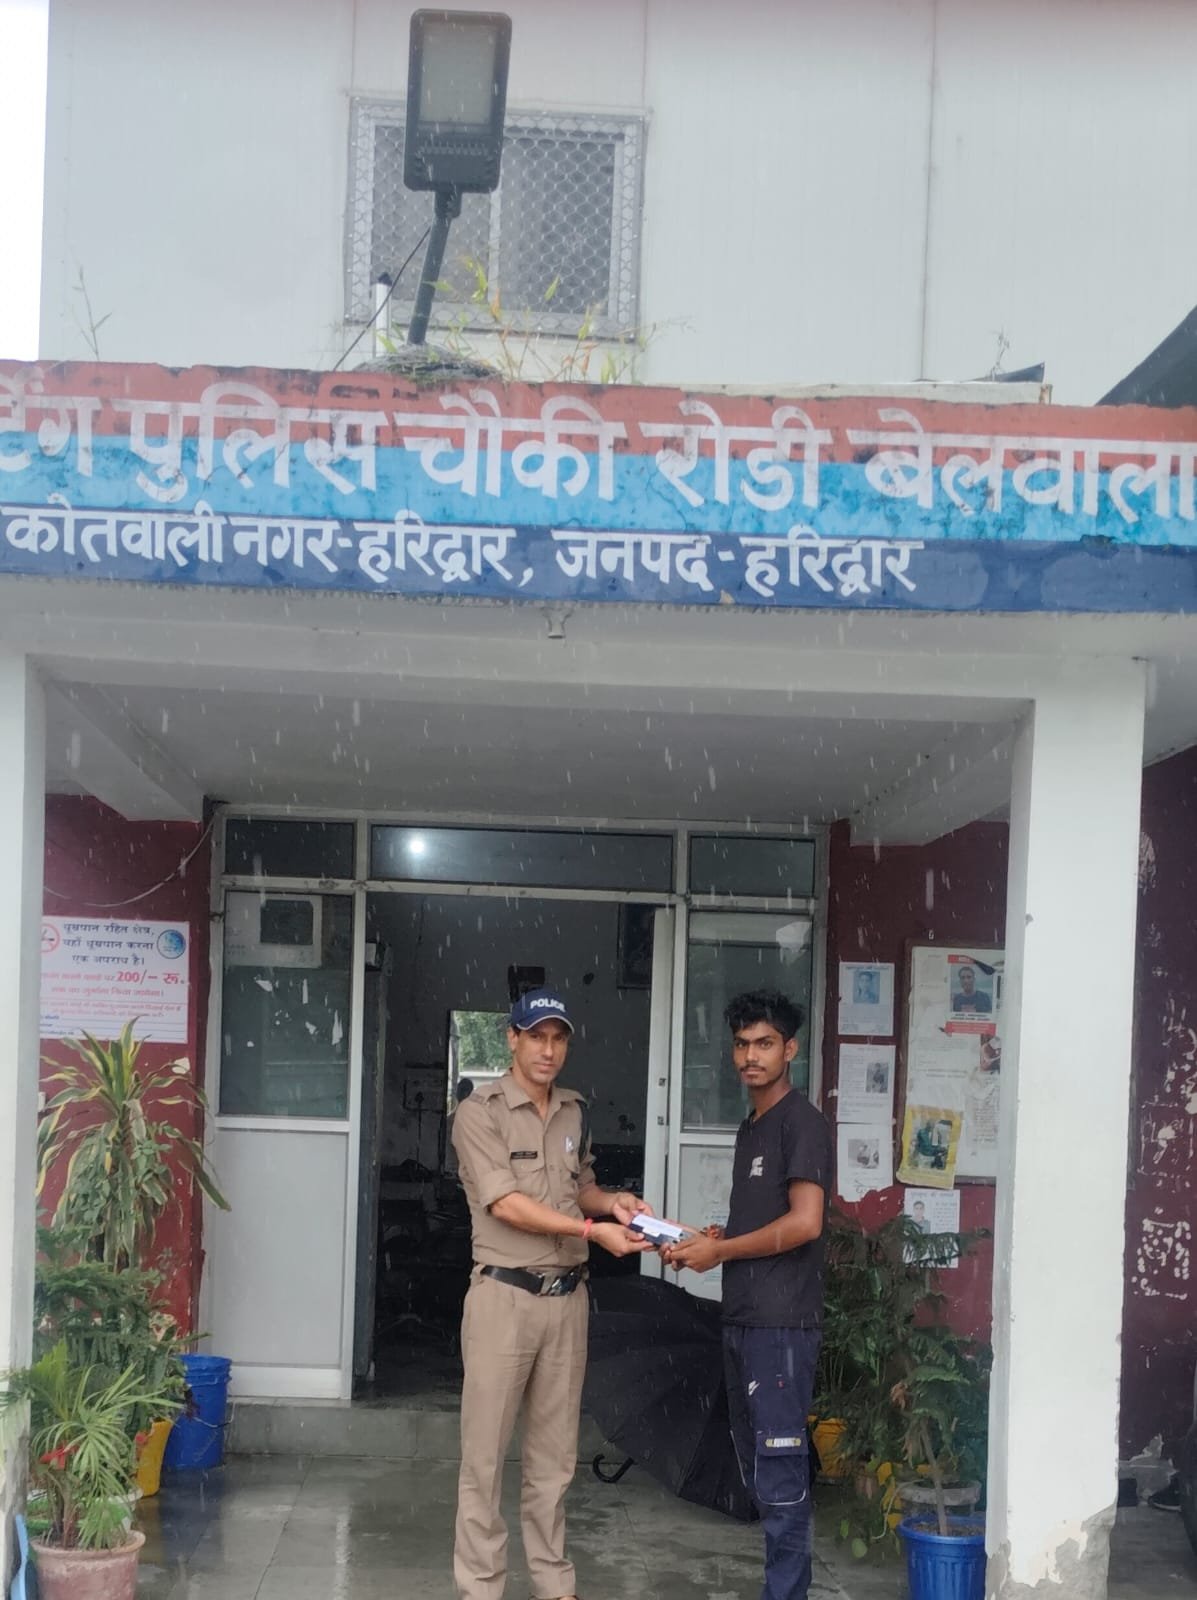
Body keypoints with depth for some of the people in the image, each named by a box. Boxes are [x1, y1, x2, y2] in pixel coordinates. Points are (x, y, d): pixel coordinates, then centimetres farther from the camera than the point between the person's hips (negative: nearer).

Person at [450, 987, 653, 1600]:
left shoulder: (575, 1112, 11)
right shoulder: (480, 1112, -9)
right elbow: (506, 1204, -16)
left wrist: (613, 1201, 2)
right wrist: (593, 1230, -21)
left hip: (567, 1297, 6)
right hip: (504, 1296, -5)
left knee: (554, 1455, 12)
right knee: (485, 1454, 0)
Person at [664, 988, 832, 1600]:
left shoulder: (803, 1122, -10)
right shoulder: (750, 1126, 17)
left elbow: (803, 1223, -19)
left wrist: (721, 1251, -10)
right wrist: (710, 1239, 7)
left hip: (782, 1323, -9)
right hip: (742, 1318, 9)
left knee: (779, 1470, -6)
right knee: (755, 1466, 13)